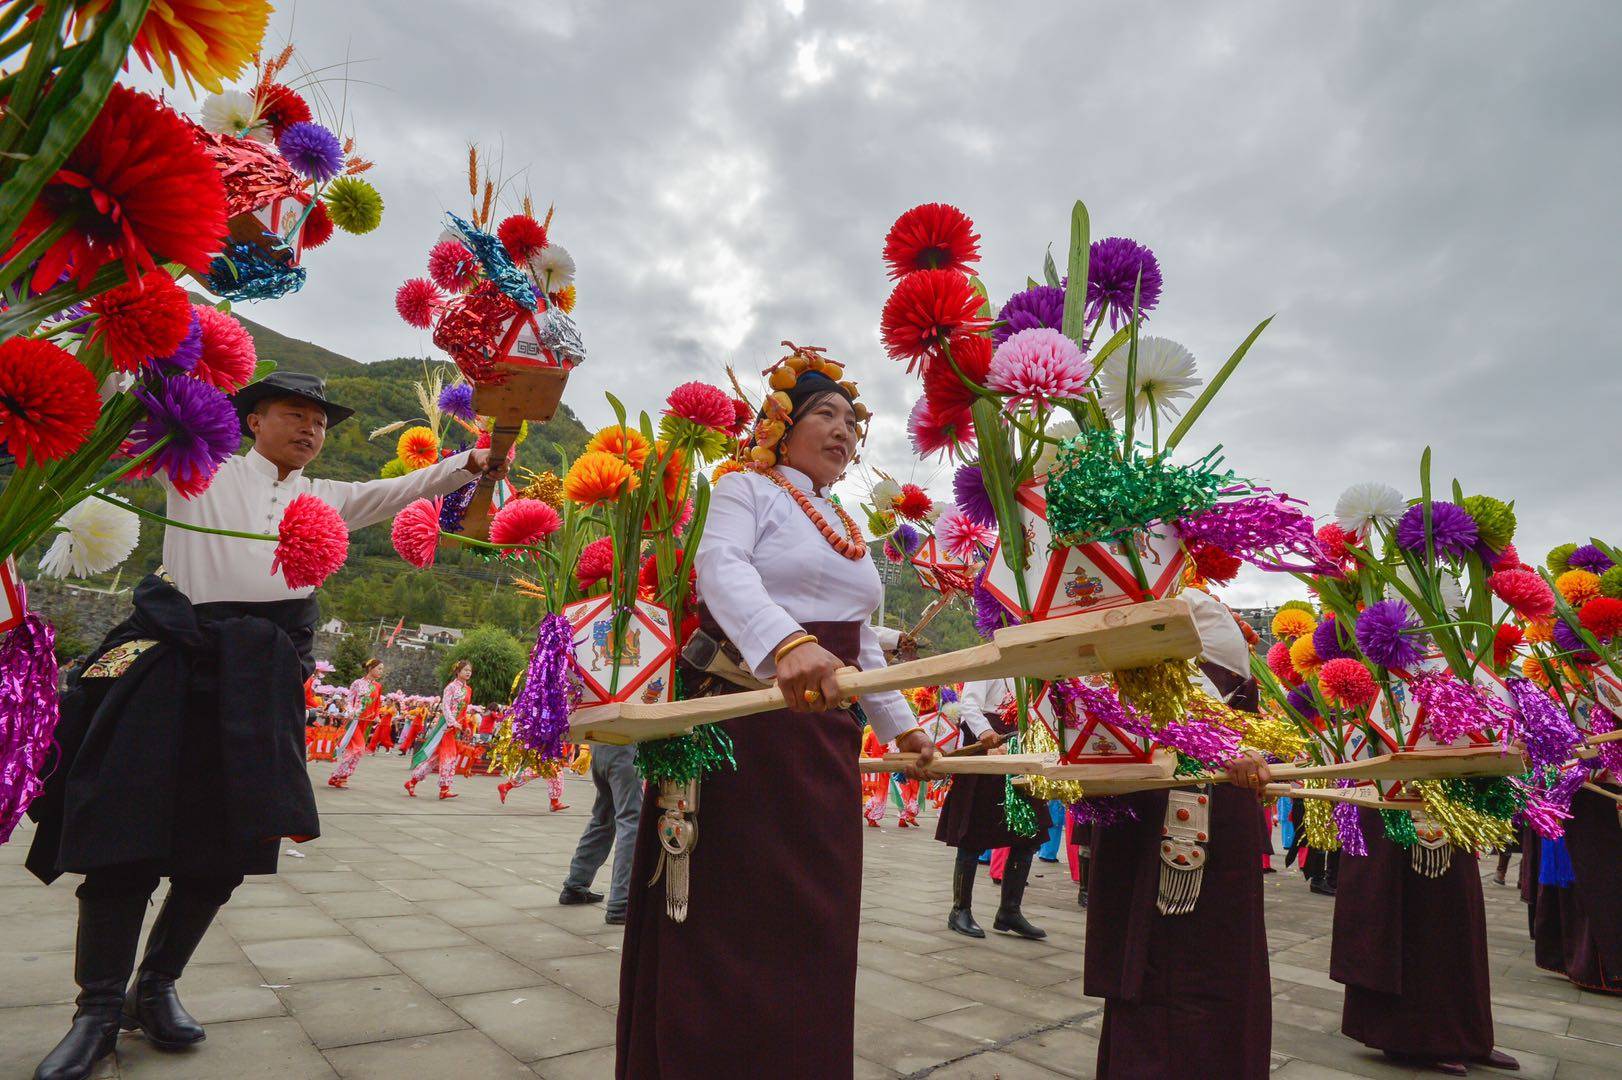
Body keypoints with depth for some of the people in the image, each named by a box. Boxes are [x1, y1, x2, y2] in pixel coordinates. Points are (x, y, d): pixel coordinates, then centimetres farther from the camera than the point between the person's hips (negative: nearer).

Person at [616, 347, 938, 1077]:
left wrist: (898, 723, 25)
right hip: (742, 724, -7)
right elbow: (722, 568, -23)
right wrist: (786, 644, -41)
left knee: (809, 926, 12)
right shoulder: (745, 487, -1)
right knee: (725, 926, -2)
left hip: (822, 736, 7)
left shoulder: (847, 533, 22)